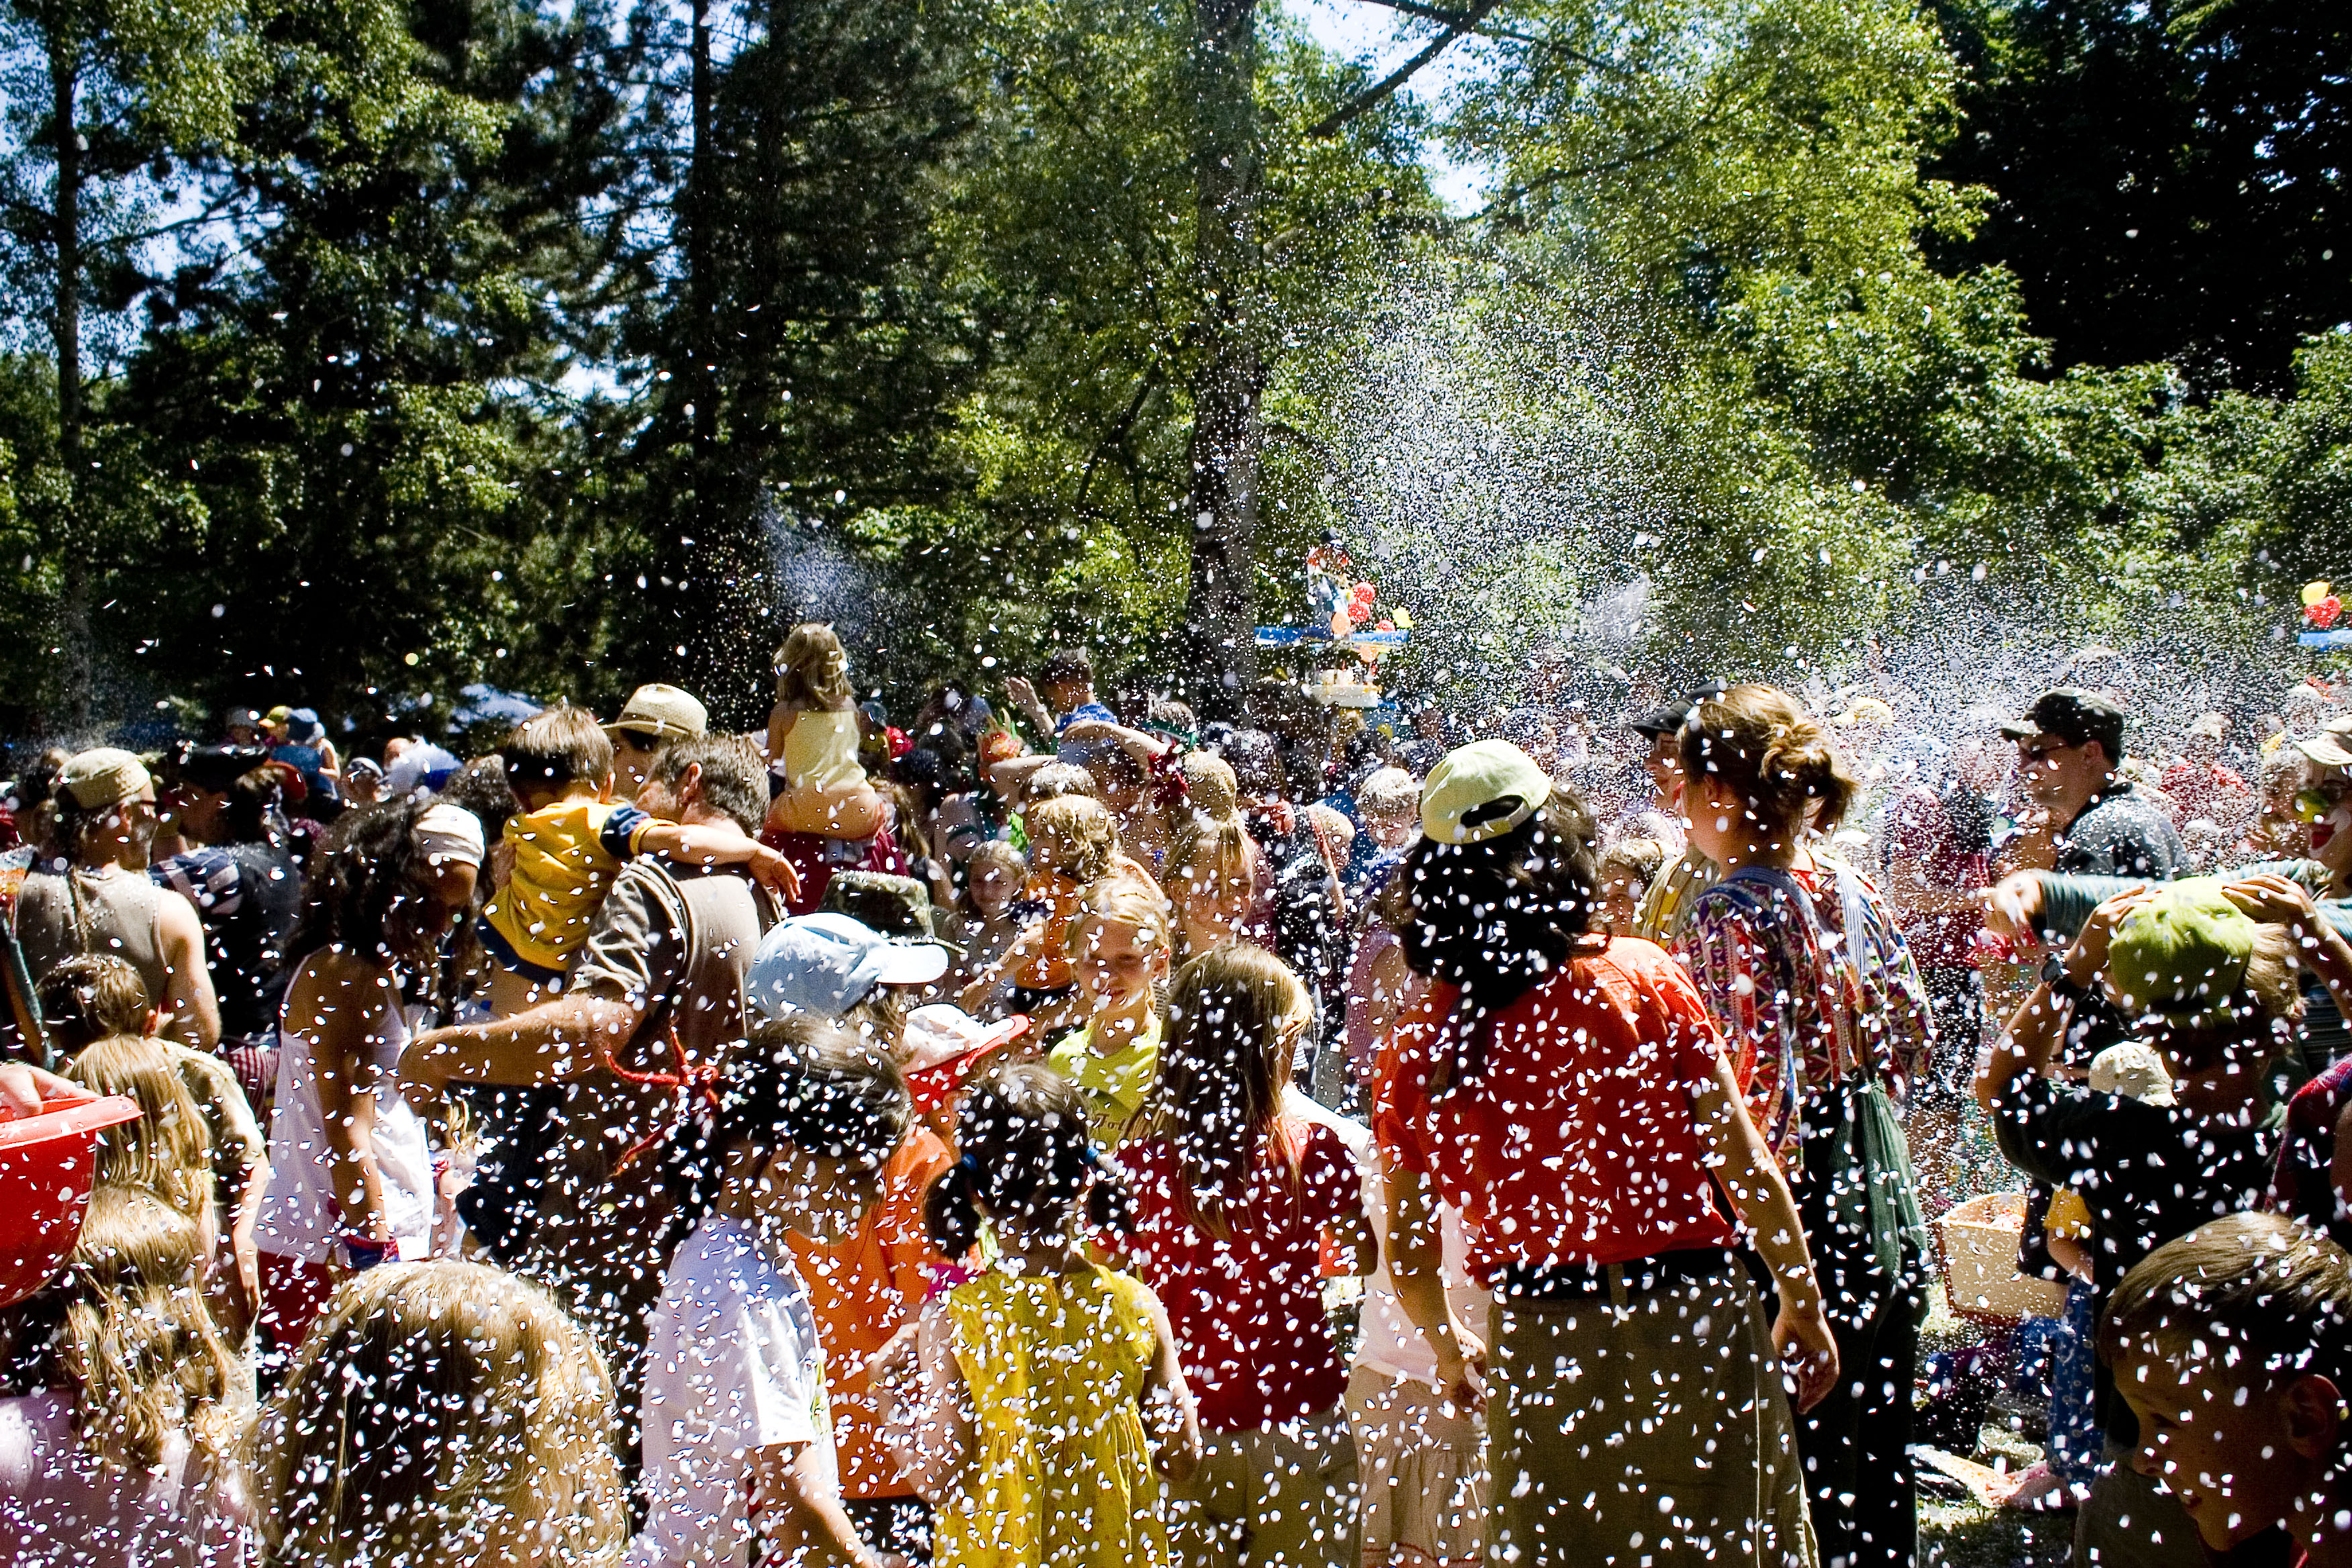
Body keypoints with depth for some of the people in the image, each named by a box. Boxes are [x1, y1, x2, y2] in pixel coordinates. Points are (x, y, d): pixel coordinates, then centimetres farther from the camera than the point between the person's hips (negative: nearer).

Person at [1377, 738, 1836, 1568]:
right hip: (1688, 1318, -1)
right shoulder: (1641, 976, -10)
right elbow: (1746, 1165, -7)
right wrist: (1804, 1301, 8)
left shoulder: (1416, 1048, -5)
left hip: (1535, 1345, 2)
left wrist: (1451, 1348, 22)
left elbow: (1409, 1259, 2)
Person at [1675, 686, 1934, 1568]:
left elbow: (1759, 1092, -24)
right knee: (1878, 1460, 20)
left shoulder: (1727, 916, -19)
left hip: (1800, 1229, -7)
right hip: (1888, 1205, 8)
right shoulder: (1850, 888, 3)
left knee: (1801, 1472, 5)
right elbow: (1915, 1037, 12)